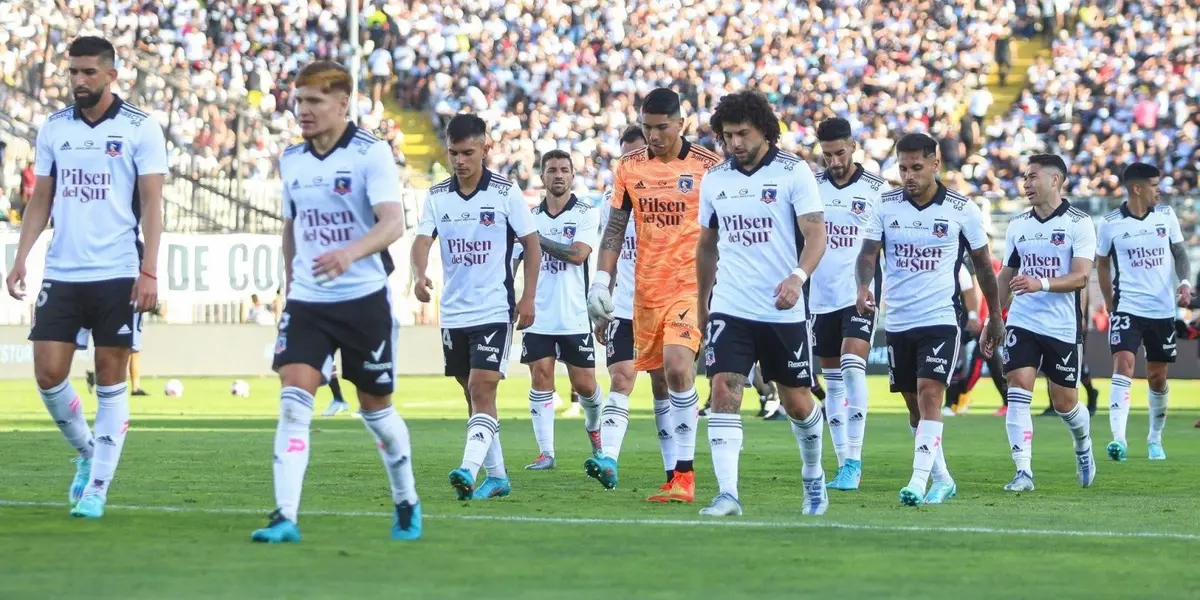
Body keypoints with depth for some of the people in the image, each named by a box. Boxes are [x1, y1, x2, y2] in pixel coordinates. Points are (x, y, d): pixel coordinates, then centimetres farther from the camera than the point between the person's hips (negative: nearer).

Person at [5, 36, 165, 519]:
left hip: (117, 275, -4)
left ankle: (97, 487, 4)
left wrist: (149, 271, -13)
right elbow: (41, 199, 14)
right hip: (61, 274, 4)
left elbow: (151, 203, -5)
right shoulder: (53, 129, 9)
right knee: (48, 373, -3)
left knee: (111, 379, -1)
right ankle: (87, 452, 21)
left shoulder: (139, 129, -3)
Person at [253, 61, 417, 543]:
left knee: (375, 407, 9)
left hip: (364, 299, -4)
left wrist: (351, 252, -39)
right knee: (294, 400, -14)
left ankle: (406, 503, 32)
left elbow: (393, 223, -22)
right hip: (306, 302, 4)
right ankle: (285, 517, -20)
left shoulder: (371, 154, -10)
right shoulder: (291, 160, 8)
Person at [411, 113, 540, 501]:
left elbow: (531, 244, 1)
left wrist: (528, 298, -5)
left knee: (483, 391, -16)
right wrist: (419, 276, -27)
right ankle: (496, 476, 19)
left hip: (495, 310, -5)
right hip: (453, 313, 5)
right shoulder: (437, 196, 5)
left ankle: (468, 471, -27)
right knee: (473, 394, 11)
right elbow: (422, 240, -5)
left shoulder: (506, 193, -4)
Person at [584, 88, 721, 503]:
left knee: (677, 367, -20)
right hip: (646, 289, 5)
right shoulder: (629, 168, 7)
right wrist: (601, 281, 1)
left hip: (691, 286, -5)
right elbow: (615, 230, 11)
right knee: (661, 379, 11)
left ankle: (684, 474, -18)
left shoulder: (708, 167, -4)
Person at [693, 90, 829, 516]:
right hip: (730, 309, 3)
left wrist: (798, 277, -31)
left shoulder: (794, 172, -6)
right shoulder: (714, 180, 7)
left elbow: (816, 233, -14)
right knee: (723, 393, -14)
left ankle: (813, 478, 34)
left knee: (798, 402, 9)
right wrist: (701, 303, 21)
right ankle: (727, 494, -17)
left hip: (783, 312, -2)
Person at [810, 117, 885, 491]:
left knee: (852, 368, -19)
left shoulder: (875, 189, -1)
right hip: (822, 297, 4)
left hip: (860, 295, -4)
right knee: (832, 380, 7)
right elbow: (799, 242, 13)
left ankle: (854, 460, -17)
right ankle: (843, 464, 14)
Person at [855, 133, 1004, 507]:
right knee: (914, 405, 11)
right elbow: (868, 252, -2)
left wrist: (995, 318, 11)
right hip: (897, 320, 4)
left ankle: (918, 482, -24)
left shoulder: (961, 210, -3)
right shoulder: (886, 206, 2)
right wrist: (864, 287, -23)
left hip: (941, 318, -4)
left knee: (929, 394, -19)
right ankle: (942, 480, 26)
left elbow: (983, 265, 6)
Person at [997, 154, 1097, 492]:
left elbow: (1080, 277, -16)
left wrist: (1041, 284, -31)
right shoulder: (1017, 225, 9)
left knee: (1065, 401, 7)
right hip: (1022, 322, 3)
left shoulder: (1079, 223, -6)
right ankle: (1023, 472, -15)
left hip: (1063, 327, -3)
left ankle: (1083, 448, 38)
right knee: (1018, 390, -13)